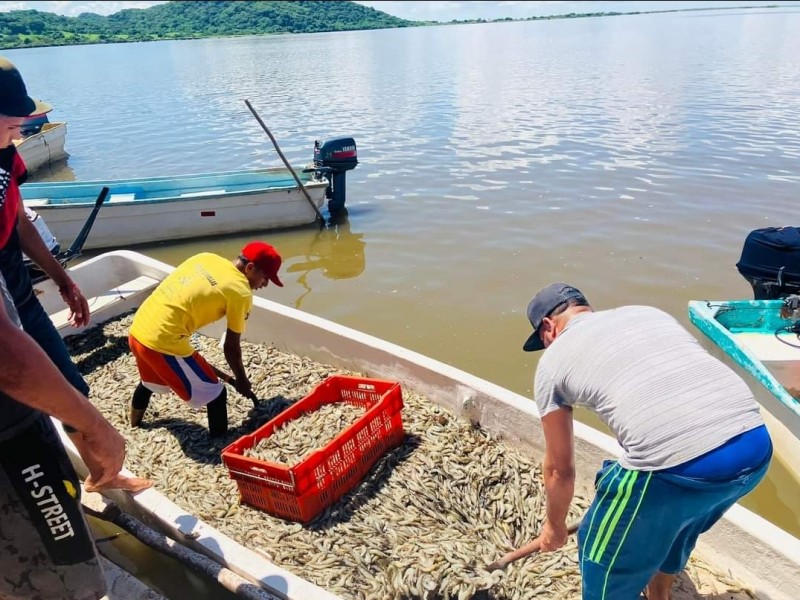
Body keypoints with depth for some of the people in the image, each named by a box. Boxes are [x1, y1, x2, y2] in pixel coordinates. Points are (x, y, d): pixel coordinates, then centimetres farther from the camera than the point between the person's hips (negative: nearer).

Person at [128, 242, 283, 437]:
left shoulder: (205, 258, 10)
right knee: (215, 393, 7)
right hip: (162, 341, -9)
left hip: (137, 331, 9)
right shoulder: (241, 292, -10)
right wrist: (241, 381, 15)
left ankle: (134, 423, 65)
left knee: (151, 380, 38)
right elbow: (231, 347, -3)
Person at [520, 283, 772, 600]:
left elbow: (559, 468, 18)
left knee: (607, 555, 23)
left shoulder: (553, 360, 11)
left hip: (675, 466, -7)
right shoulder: (648, 313, 25)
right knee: (677, 524, 37)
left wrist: (554, 525, 38)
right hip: (755, 447, 7)